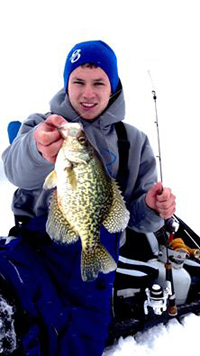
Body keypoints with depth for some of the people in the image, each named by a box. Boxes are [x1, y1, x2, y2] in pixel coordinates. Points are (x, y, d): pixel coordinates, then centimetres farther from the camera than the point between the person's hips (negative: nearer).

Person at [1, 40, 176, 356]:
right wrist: (39, 149, -40)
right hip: (37, 240, -2)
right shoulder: (42, 126, 8)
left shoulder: (134, 141, 15)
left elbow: (136, 216, 16)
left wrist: (152, 209, -9)